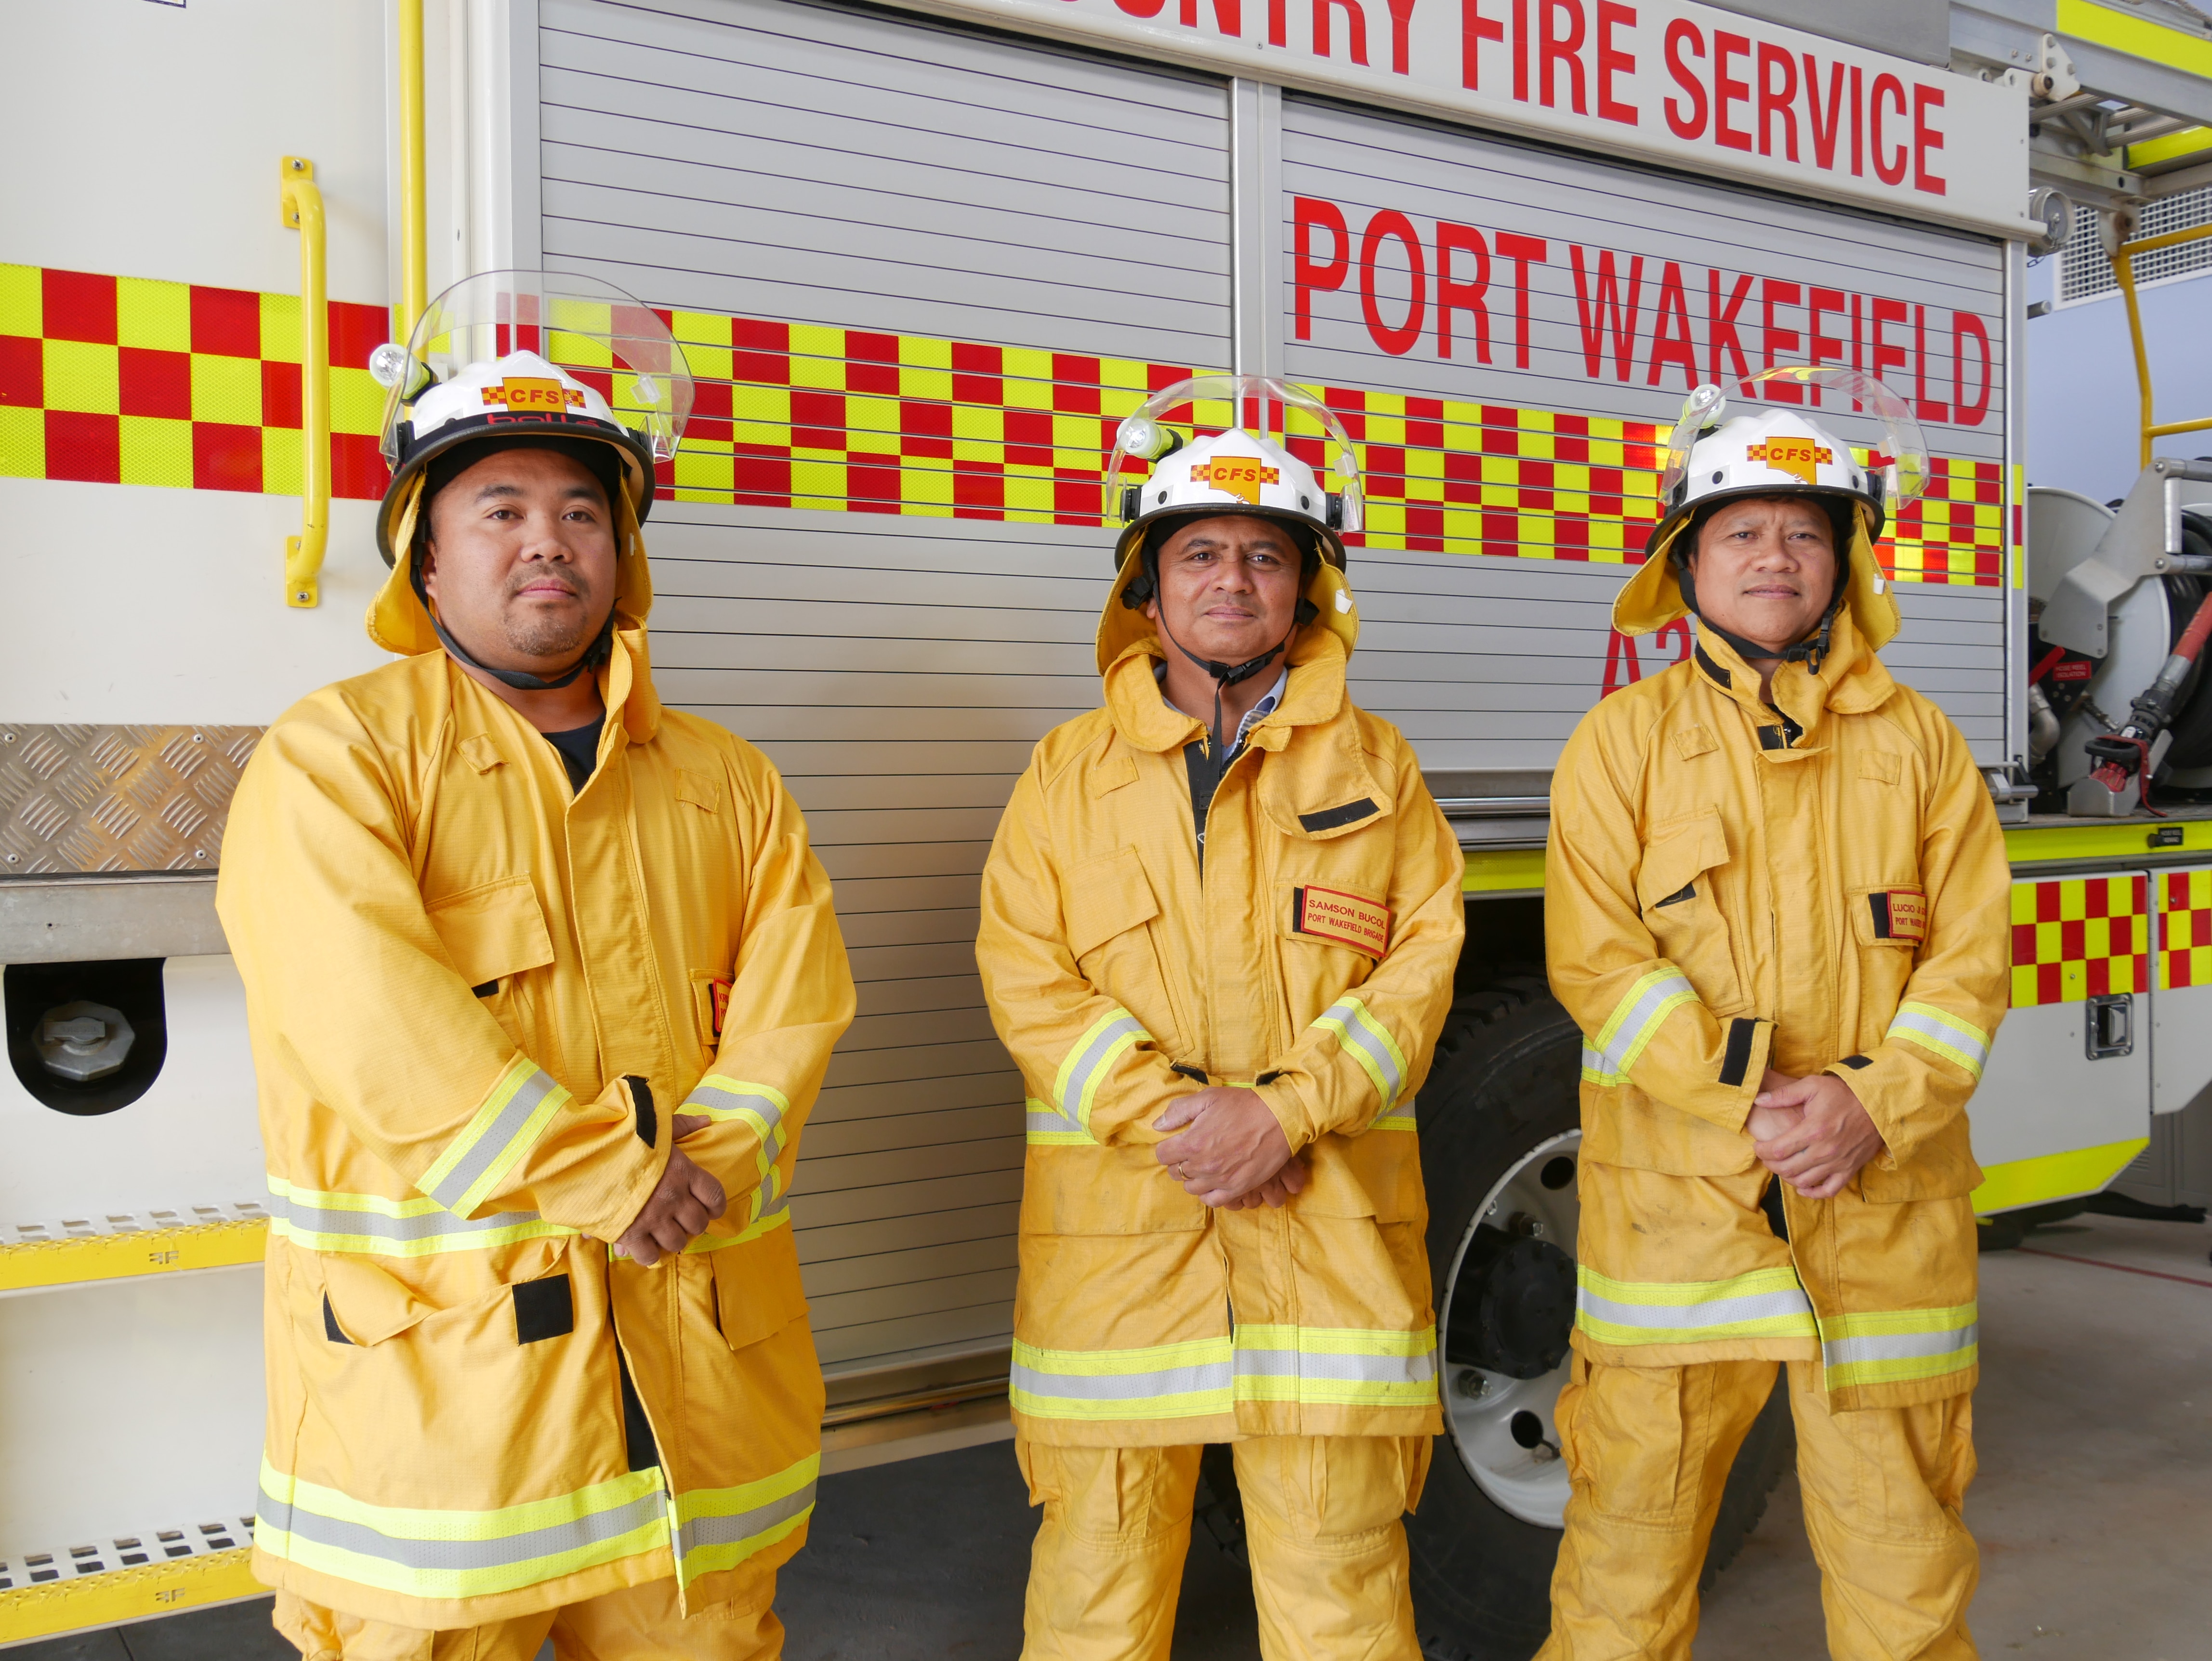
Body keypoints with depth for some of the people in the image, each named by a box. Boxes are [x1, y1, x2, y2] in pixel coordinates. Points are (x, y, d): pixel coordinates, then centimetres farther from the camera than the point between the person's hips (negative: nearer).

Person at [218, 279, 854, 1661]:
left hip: (698, 1354, 4)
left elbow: (794, 1000, 3)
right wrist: (615, 1177, -17)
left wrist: (702, 1170, -14)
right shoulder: (336, 757, -3)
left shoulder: (726, 782, 13)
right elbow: (374, 1024, -16)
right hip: (433, 1357, -4)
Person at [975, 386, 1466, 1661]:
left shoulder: (1373, 764, 11)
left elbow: (1424, 958, 2)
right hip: (1115, 1221, 0)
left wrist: (1287, 1111, -12)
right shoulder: (1070, 771, 10)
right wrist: (1171, 1114, -12)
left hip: (1331, 1219, 0)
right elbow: (1025, 975, 1)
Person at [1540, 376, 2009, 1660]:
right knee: (1631, 1525, 6)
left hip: (1886, 1206, 2)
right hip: (1676, 1202, -1)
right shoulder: (1623, 741, 4)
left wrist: (1875, 1100, -13)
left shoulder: (1918, 744, 9)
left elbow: (1973, 956, 4)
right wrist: (1746, 1105, -16)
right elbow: (1598, 958, -5)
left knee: (1900, 1533, 11)